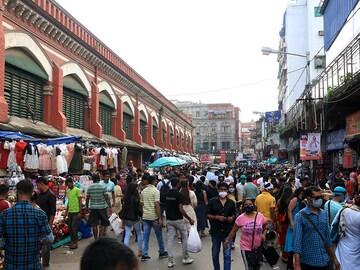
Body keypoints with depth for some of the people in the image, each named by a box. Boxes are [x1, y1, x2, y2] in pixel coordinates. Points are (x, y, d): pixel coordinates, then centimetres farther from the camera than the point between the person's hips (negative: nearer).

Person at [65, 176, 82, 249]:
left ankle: (75, 242, 1)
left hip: (75, 212, -7)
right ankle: (72, 241, 19)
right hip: (70, 212, 7)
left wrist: (80, 212, -13)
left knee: (74, 227, -6)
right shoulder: (68, 191, 15)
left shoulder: (77, 190, -7)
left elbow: (80, 201, -9)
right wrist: (66, 212, 19)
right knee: (70, 227, 9)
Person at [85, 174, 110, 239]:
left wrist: (86, 207, 18)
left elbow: (87, 198, 6)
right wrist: (109, 206, -3)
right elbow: (106, 198, -9)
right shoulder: (103, 187, -6)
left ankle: (96, 238, 14)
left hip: (93, 207, 2)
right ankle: (101, 236, -4)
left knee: (94, 224, 9)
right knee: (104, 223, 9)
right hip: (102, 207, -2)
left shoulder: (89, 188, 1)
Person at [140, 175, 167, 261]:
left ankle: (144, 255, 7)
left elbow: (141, 204, 11)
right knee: (159, 235, 10)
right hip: (154, 216, -5)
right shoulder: (155, 191, -12)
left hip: (145, 216, 6)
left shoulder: (143, 191, 8)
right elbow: (157, 205, -17)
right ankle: (162, 252, 21)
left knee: (146, 236, 7)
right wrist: (160, 219, -16)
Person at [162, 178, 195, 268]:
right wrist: (190, 219, -13)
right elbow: (181, 210, -20)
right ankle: (185, 258, 19)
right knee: (185, 237, 13)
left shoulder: (166, 195, 3)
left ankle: (170, 261, 6)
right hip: (178, 220, -5)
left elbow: (165, 208, 8)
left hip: (169, 219, 5)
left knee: (170, 239, 6)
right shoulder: (179, 195, -16)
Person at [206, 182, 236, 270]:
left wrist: (232, 218, -6)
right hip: (215, 231, 0)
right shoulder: (212, 202, -1)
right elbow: (207, 215, -1)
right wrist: (217, 217, -16)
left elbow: (234, 214, 16)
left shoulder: (231, 203, 5)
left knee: (227, 255, -4)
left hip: (228, 232, 0)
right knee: (215, 254, 15)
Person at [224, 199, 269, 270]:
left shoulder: (260, 215, -4)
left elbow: (266, 225, 12)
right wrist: (227, 241, -5)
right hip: (246, 247, -3)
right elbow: (233, 231, -4)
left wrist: (264, 234, -3)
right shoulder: (240, 218, -10)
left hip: (258, 247, 3)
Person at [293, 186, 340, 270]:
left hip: (325, 260, 5)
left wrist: (334, 258, 15)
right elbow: (297, 240, -14)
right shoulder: (300, 216, -12)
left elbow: (327, 237, 13)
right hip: (308, 262, -4)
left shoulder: (323, 214, 4)